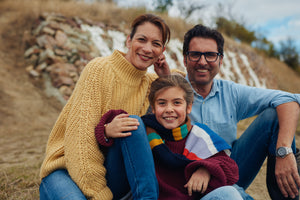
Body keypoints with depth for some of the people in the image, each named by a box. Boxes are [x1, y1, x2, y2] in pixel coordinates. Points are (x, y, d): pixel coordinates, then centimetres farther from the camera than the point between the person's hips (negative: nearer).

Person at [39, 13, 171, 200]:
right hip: (67, 170, -5)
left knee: (133, 123, -25)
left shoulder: (148, 83, 8)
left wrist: (167, 78, 5)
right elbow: (80, 134, -19)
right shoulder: (100, 69, -12)